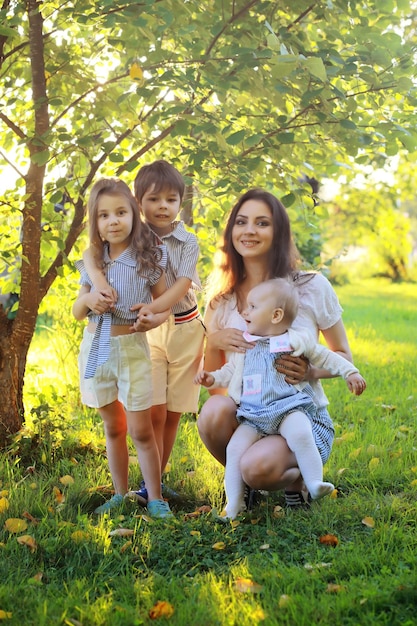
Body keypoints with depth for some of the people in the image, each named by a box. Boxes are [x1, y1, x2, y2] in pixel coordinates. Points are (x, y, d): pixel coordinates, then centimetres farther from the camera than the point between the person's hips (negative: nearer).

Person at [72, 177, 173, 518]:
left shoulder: (148, 258, -8)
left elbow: (164, 304, -1)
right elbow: (77, 312, 10)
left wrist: (152, 319, -24)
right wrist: (88, 299, -13)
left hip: (131, 347, -4)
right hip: (95, 347, 4)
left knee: (141, 430, 0)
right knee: (113, 428, 15)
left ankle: (155, 498, 14)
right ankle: (121, 494, 27)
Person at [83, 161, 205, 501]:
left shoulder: (188, 242, -6)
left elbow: (182, 284, -19)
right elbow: (90, 253, -16)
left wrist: (155, 306, -38)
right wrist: (99, 280, -36)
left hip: (184, 328, 1)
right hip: (148, 330, -1)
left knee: (173, 413, 8)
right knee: (155, 411, -8)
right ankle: (150, 486, 2)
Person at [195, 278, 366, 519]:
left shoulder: (297, 341, 8)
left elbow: (326, 357, 17)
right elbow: (230, 370, 26)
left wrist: (351, 373, 10)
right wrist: (213, 378, 8)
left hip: (288, 407, -3)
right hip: (253, 415, 4)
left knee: (300, 435, -34)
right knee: (235, 448, -15)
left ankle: (315, 485, -25)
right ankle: (233, 505, -5)